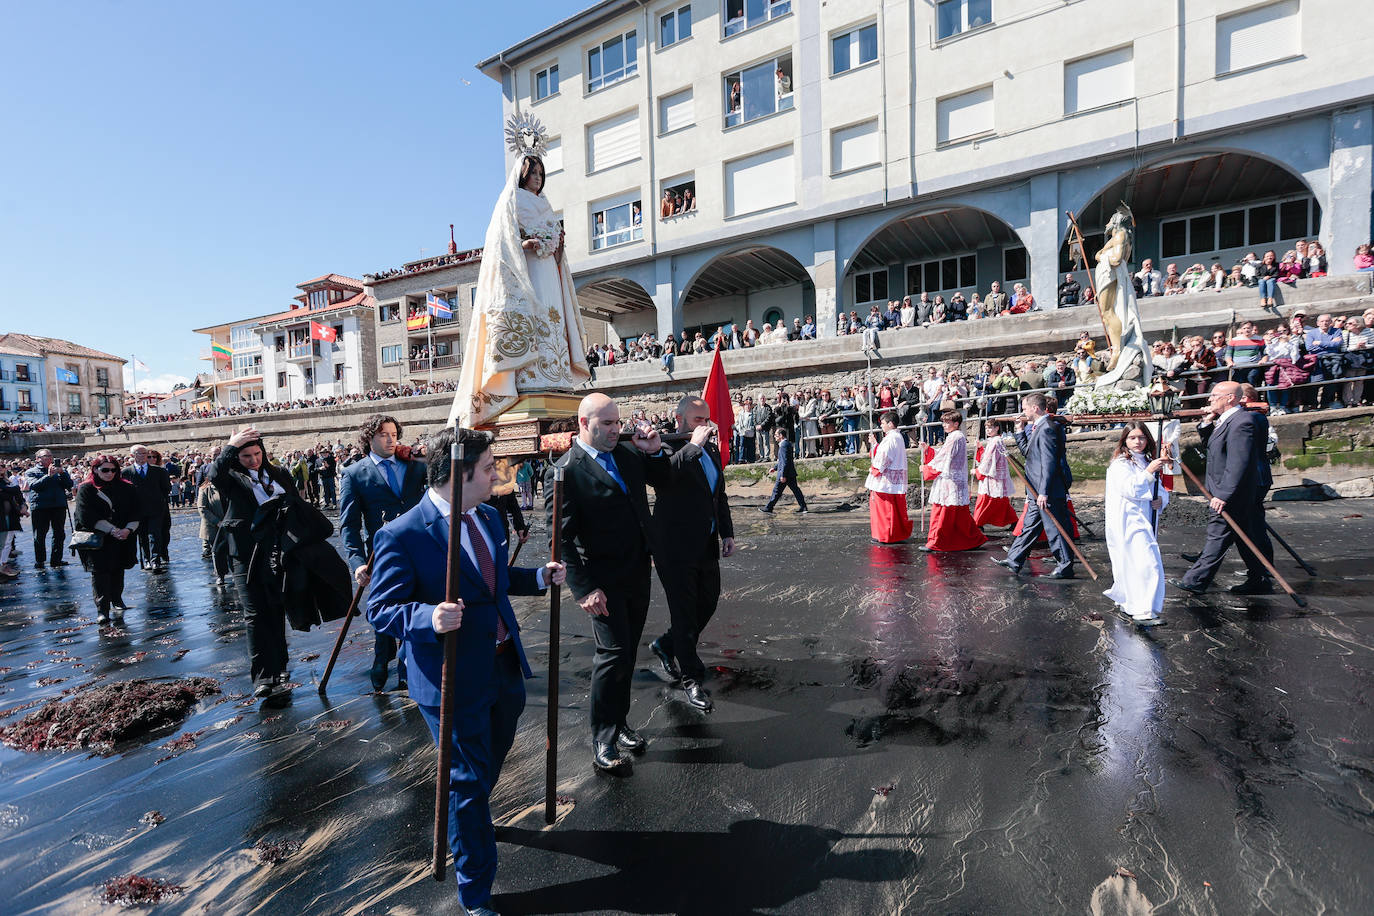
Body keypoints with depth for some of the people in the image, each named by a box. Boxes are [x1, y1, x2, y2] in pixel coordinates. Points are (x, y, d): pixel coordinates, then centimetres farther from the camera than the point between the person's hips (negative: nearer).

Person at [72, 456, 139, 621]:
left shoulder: (126, 488, 8)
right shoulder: (86, 489, 0)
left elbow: (134, 513, 3)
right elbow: (87, 516, -9)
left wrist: (128, 529, -14)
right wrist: (112, 530, -18)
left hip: (121, 539, 3)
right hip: (97, 539, -2)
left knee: (118, 570, 10)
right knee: (99, 573, -5)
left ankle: (116, 601, 26)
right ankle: (102, 609, -2)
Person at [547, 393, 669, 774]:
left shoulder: (628, 452, 4)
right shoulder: (564, 471, -14)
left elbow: (664, 482, 17)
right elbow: (562, 537, -15)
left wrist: (655, 452, -3)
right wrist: (585, 588, -19)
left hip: (638, 573, 6)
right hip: (605, 581, -6)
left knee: (627, 652, 16)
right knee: (614, 653, -4)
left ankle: (619, 722, 34)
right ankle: (604, 741, 15)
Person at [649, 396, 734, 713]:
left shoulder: (712, 450, 11)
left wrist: (727, 532, 13)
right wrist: (693, 445, -30)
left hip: (707, 545, 8)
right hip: (676, 547, -7)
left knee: (708, 603, 17)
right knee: (684, 612, 4)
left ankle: (666, 645, 40)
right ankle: (690, 679, 21)